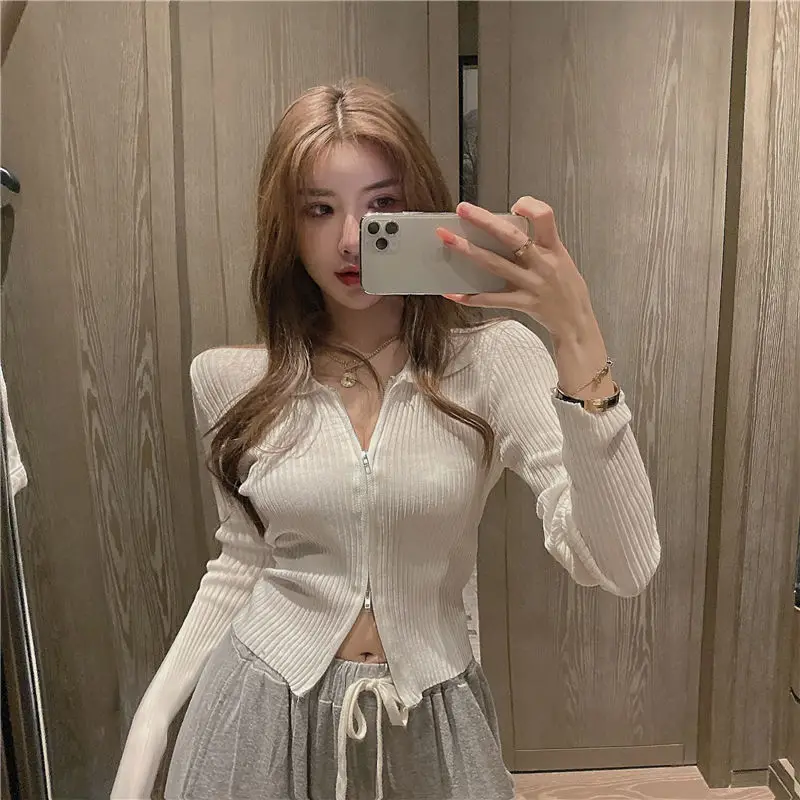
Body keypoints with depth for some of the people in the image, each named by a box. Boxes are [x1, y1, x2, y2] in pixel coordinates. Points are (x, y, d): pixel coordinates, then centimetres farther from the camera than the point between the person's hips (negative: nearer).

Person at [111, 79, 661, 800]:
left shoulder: (496, 360, -14)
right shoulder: (230, 379, -6)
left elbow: (620, 569, -23)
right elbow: (243, 561, 7)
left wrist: (578, 339, -32)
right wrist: (151, 722, 3)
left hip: (428, 722, -1)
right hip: (260, 713, 2)